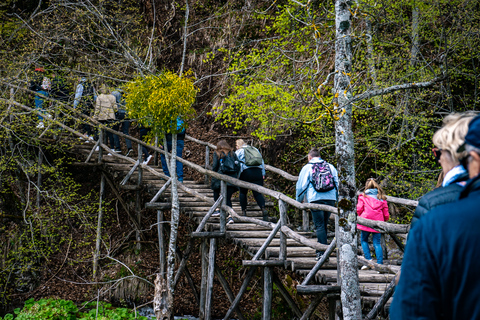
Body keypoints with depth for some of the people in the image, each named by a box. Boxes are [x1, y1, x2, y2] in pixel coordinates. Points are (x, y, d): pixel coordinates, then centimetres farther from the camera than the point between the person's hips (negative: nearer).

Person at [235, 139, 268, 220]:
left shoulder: (238, 152, 11)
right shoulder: (255, 149, 23)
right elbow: (262, 162, 20)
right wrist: (263, 174, 20)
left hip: (245, 172, -3)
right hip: (258, 172, 3)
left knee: (243, 192, 13)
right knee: (258, 193, -1)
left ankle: (243, 211, 10)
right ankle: (263, 209, -24)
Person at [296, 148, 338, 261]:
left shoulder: (307, 168, 7)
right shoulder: (330, 167, 18)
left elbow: (301, 186, 6)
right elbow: (337, 184, 21)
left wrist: (298, 201, 18)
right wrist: (336, 200, 31)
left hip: (316, 199, -4)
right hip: (330, 199, 4)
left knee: (319, 226, -5)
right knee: (324, 225, 15)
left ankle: (323, 253, -12)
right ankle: (321, 250, 21)